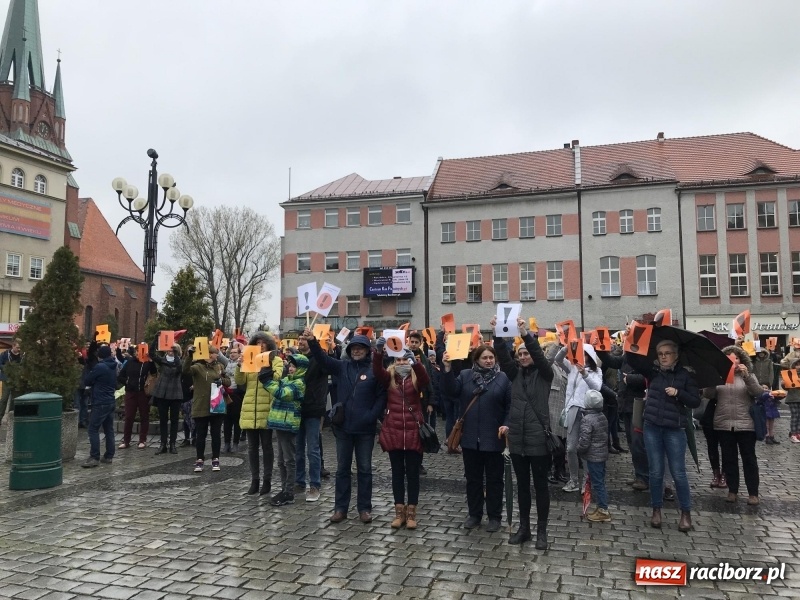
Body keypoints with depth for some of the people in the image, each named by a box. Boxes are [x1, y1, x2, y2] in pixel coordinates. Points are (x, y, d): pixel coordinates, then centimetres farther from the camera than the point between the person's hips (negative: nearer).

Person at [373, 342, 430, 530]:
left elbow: (426, 380, -22)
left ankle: (411, 512, 15)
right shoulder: (389, 377, 5)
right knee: (397, 472, 10)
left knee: (412, 473, 5)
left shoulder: (416, 377, 1)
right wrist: (378, 351, -34)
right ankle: (399, 511, 19)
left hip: (413, 432, -1)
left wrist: (415, 360, -39)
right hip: (393, 432, 2)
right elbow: (377, 371, -16)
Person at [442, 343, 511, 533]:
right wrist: (448, 369, -22)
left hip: (493, 438, -2)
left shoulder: (503, 378, -2)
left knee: (494, 479, 9)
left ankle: (494, 516, 22)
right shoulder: (465, 375, 4)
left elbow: (510, 405, -2)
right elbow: (451, 390, -10)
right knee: (473, 478, 13)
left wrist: (506, 424, -16)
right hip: (470, 437, 2)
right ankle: (474, 514, 27)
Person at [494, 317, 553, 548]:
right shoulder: (515, 373, 8)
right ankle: (523, 527, 25)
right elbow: (503, 356, -7)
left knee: (540, 485, 6)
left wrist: (526, 334, -33)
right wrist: (498, 335, -21)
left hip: (538, 438, -4)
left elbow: (539, 356, -21)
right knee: (522, 485, 13)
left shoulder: (544, 374, -2)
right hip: (517, 438, 4)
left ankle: (541, 531, 17)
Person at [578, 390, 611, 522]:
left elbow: (584, 441, -22)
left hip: (593, 456, -8)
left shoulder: (587, 419, -21)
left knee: (597, 482, -1)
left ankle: (603, 510, 5)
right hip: (603, 454, 8)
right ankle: (601, 507, 24)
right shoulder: (603, 417, 6)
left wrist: (579, 450, -4)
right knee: (600, 481, 16)